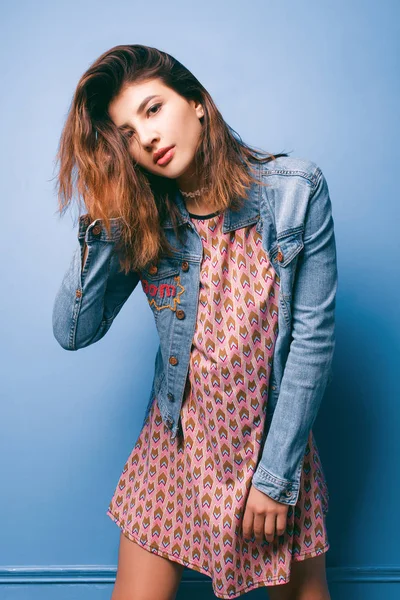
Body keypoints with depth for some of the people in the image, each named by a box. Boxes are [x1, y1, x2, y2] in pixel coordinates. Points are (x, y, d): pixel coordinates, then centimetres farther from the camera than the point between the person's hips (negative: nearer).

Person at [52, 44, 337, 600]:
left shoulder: (295, 189, -12)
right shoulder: (140, 218, -4)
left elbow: (313, 337, -12)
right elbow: (73, 332, -9)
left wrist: (277, 475, -12)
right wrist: (103, 220, -17)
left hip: (275, 440, -1)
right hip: (178, 444, 2)